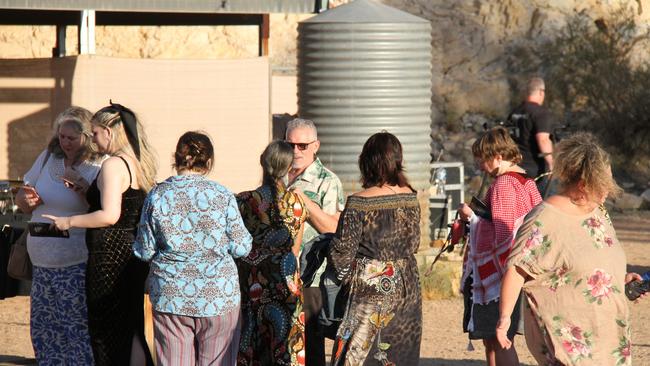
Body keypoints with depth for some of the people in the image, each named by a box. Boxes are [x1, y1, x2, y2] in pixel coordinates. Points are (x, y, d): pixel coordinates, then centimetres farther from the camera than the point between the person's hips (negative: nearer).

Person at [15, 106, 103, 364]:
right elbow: (22, 199, 18)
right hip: (42, 264, 6)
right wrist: (27, 199, -4)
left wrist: (83, 190, -26)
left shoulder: (98, 169, -8)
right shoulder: (48, 158, 10)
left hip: (76, 268, -6)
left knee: (78, 331, -7)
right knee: (43, 332, 11)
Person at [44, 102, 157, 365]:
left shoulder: (113, 165, -16)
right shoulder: (139, 163, 12)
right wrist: (87, 192, 16)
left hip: (110, 257, -9)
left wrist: (69, 222, -12)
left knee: (107, 335, -1)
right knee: (131, 332, 14)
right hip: (134, 253, 9)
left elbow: (110, 215, -23)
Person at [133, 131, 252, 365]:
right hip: (218, 295, -1)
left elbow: (144, 251, 2)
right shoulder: (222, 196, -6)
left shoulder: (156, 197, -3)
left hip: (170, 298, 1)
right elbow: (241, 248, -4)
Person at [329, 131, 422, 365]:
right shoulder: (409, 197, 1)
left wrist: (344, 275, 9)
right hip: (406, 288, 5)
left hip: (371, 287, -5)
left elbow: (342, 250, -11)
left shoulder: (359, 203, -15)